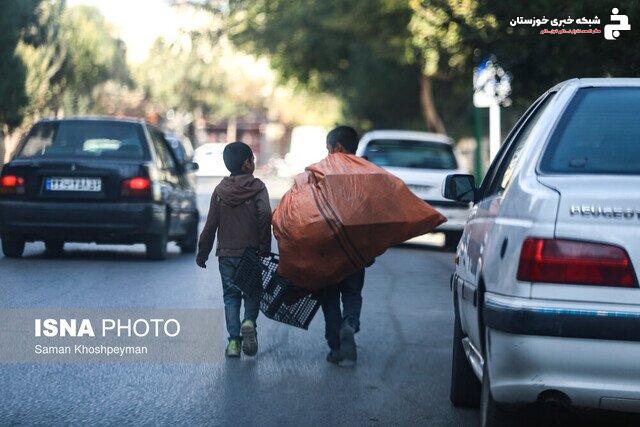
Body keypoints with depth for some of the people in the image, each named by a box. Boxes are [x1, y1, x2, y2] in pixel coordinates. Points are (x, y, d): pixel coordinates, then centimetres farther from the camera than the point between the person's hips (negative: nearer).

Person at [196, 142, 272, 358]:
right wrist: (265, 248, -11)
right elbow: (265, 216, -17)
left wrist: (202, 254, 12)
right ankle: (249, 322, -15)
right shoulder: (258, 187, -5)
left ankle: (234, 340, -1)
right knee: (252, 292, 13)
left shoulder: (220, 190, 4)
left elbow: (210, 225, 4)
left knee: (231, 296, 10)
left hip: (226, 254, 2)